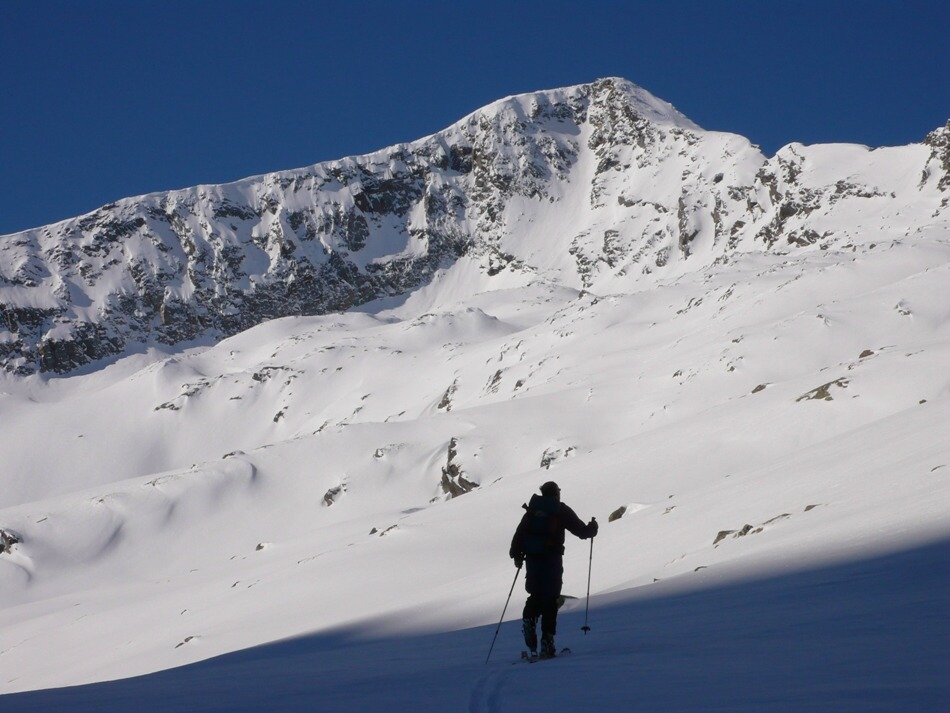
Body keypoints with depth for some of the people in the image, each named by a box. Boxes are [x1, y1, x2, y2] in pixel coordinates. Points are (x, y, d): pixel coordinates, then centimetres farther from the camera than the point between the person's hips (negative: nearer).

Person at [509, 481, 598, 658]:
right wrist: (592, 528, 21)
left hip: (532, 559, 3)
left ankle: (529, 619, -11)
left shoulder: (532, 510, 11)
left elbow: (519, 533, 6)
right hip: (552, 559, -3)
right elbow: (582, 531, 1)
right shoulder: (561, 511, 1)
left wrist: (516, 555, 12)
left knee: (536, 595, 19)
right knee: (550, 599, 0)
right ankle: (547, 640, -6)